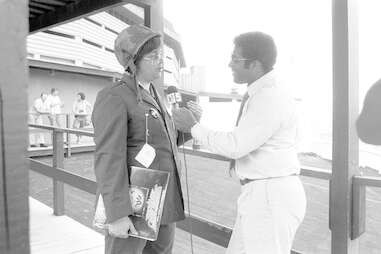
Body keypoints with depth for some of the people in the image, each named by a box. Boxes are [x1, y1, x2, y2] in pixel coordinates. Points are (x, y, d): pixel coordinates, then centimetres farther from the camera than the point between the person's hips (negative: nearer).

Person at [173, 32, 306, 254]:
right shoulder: (266, 95, 13)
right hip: (264, 195, 10)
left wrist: (193, 127, -10)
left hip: (271, 198, -10)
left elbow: (235, 147, -23)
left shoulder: (270, 99, -20)